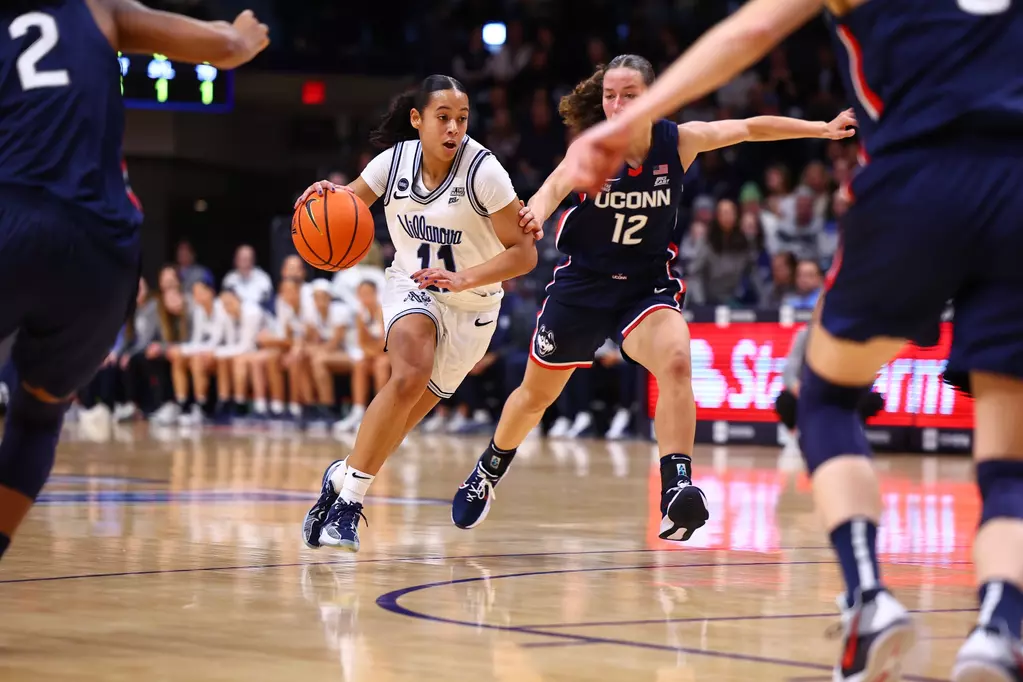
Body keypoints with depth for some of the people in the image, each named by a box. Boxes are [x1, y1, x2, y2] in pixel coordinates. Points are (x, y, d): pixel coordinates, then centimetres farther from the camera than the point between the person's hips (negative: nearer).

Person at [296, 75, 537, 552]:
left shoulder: (482, 169, -21)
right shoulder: (396, 160, -11)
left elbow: (524, 253, -20)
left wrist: (462, 279, -34)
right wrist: (327, 196, -18)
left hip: (472, 308, 0)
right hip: (411, 287, 0)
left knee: (407, 414, 2)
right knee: (409, 377, -28)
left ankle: (343, 478, 28)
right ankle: (349, 496, -20)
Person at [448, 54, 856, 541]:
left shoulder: (678, 142, -12)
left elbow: (751, 128, -14)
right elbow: (556, 185, -38)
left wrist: (821, 129, -24)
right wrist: (536, 212, -61)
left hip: (647, 286, 0)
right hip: (583, 283, 0)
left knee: (676, 361, -31)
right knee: (536, 395, 15)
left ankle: (676, 492, -39)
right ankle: (490, 469, 45)